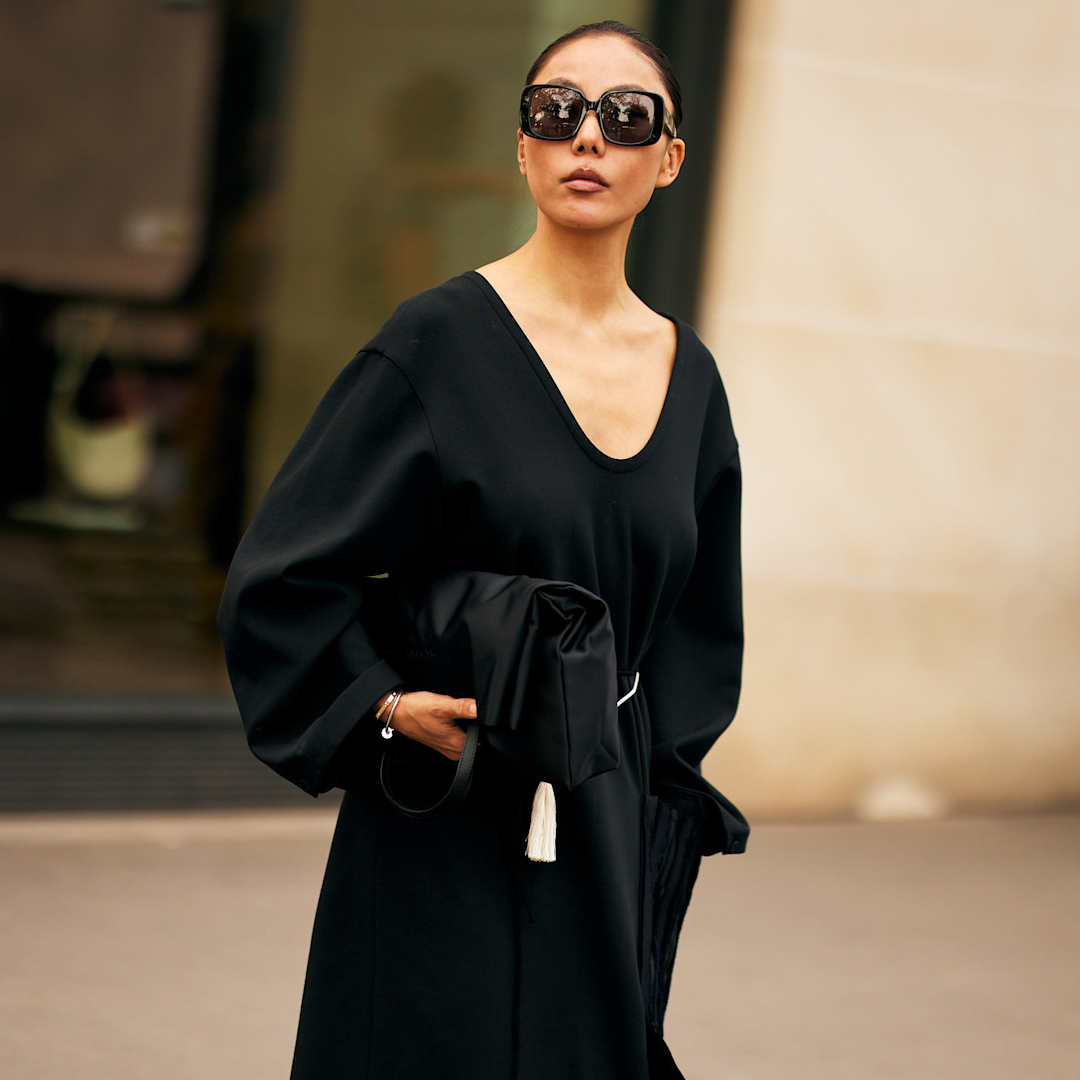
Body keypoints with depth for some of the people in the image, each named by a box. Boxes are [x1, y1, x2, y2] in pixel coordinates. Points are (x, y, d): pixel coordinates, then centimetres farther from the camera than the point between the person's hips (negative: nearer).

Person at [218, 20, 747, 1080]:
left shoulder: (686, 375, 7)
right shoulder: (440, 341, -8)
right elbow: (285, 573, -6)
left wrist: (658, 817, 9)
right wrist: (389, 704, -18)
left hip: (608, 833, 5)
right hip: (445, 840, -4)